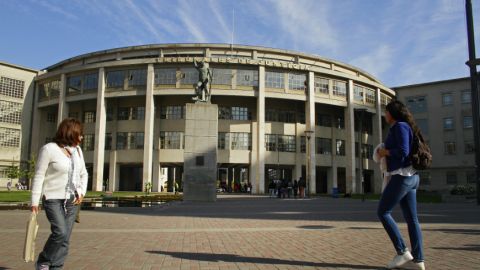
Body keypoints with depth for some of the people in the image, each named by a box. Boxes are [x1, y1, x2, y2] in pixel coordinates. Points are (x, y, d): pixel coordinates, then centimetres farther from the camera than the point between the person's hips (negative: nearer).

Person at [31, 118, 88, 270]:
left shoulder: (77, 150, 7)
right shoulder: (49, 149, -11)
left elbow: (83, 174, 16)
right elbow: (39, 176, -10)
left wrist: (82, 192, 1)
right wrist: (34, 201, -12)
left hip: (72, 200, 6)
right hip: (53, 199, -6)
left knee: (65, 238, 2)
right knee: (60, 233, -17)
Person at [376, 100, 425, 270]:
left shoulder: (400, 126, -9)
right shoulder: (402, 128, 21)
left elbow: (403, 152, -20)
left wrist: (385, 152, -4)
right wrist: (387, 154, 15)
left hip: (402, 176, -10)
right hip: (410, 176, 10)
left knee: (382, 212, -4)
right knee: (411, 218, 6)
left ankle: (402, 252, -2)